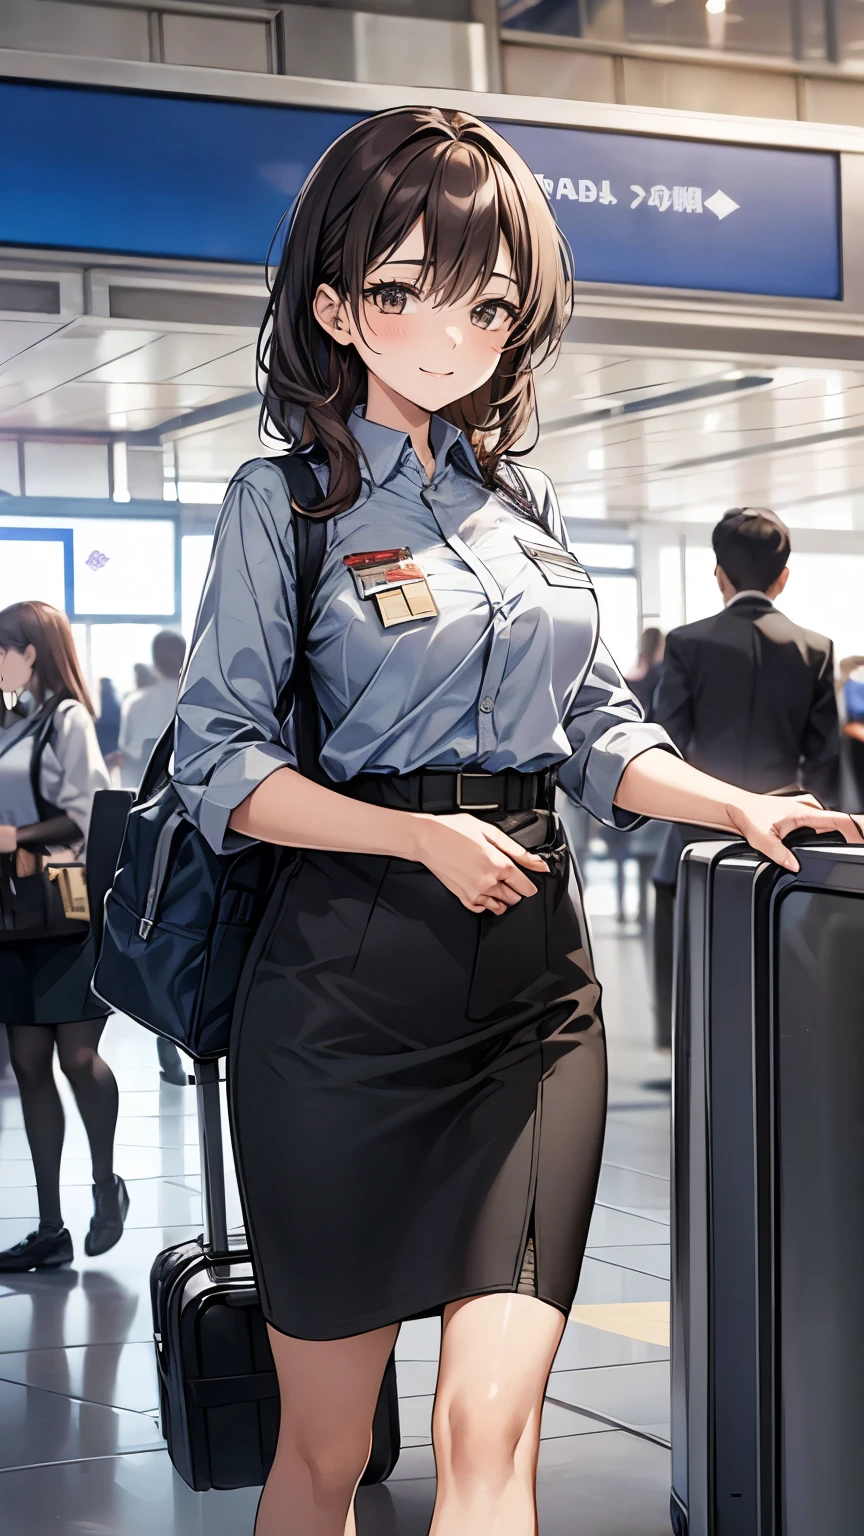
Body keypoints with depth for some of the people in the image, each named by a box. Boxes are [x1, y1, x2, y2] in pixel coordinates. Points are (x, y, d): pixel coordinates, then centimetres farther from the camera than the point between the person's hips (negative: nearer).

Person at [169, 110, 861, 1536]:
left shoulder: (525, 504, 15)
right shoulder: (285, 498, 0)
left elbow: (598, 732, 18)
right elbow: (222, 762, -5)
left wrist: (739, 804, 1)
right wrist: (428, 839, -16)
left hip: (536, 979, 4)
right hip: (351, 977, -3)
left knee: (492, 1421, -6)